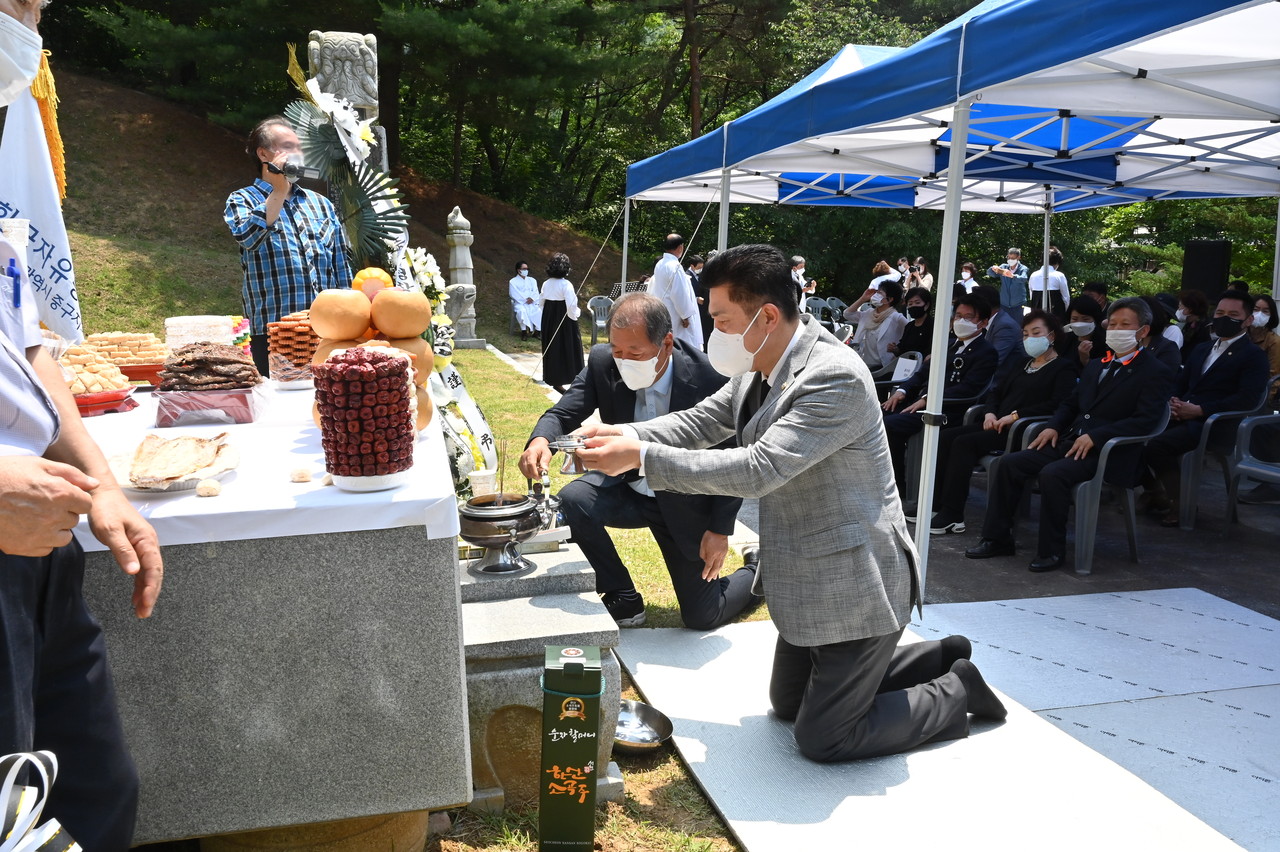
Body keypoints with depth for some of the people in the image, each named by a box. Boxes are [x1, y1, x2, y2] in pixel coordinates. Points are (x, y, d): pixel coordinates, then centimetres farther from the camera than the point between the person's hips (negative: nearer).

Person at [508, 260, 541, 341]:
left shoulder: (532, 280, 21)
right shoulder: (513, 281, 8)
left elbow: (535, 292, 8)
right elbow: (515, 295, -5)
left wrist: (532, 298, -14)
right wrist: (526, 299, -15)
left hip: (532, 303, 3)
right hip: (519, 303, -3)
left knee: (539, 310, -28)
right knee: (522, 311, -37)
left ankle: (538, 330, -28)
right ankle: (524, 330, -41)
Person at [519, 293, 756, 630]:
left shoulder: (709, 378, -26)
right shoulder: (603, 363, -18)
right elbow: (564, 412, -15)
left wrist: (721, 529, -13)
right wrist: (541, 439, -40)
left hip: (687, 504, -3)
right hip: (628, 488, 3)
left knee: (702, 617, 1)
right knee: (573, 499, -28)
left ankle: (757, 572, 34)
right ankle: (623, 601, -6)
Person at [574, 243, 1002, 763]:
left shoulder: (837, 377, -29)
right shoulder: (759, 370, -1)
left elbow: (759, 469, -34)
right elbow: (700, 422, 4)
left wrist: (641, 457, -33)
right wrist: (627, 434, -14)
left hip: (855, 587, -9)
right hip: (808, 581, 10)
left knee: (822, 739, 3)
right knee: (788, 703, 24)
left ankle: (958, 691, 21)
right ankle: (940, 658, 33)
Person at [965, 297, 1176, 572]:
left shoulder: (1157, 373, -2)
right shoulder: (1095, 366, 23)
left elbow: (1145, 420, -13)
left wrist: (1095, 436, -22)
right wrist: (1053, 426, 5)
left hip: (1108, 453, -7)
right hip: (1069, 442, 7)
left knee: (1052, 474, -33)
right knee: (1009, 463, -10)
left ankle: (1051, 550, -18)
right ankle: (997, 538, -2)